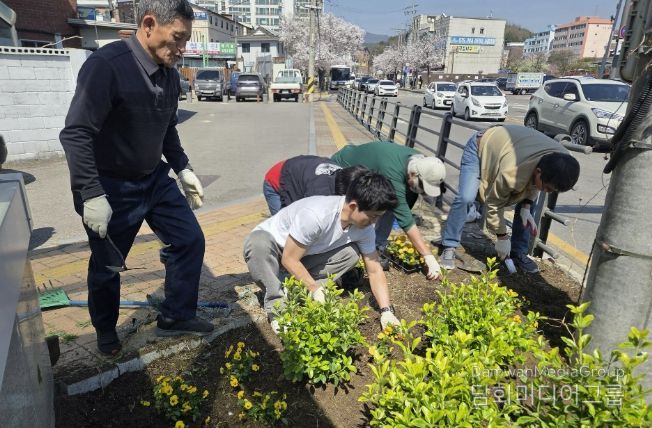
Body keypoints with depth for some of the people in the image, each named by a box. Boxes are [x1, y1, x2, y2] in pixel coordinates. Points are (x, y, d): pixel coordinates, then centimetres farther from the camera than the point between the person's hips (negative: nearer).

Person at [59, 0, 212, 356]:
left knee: (190, 239, 6)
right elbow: (75, 134, -25)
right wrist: (91, 194, -27)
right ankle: (106, 332, 37)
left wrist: (183, 169, 12)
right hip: (111, 188, -7)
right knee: (107, 265, 10)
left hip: (155, 179, 7)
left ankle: (175, 317, 24)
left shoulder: (169, 75, 1)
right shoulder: (106, 65, -23)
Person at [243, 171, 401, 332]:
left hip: (306, 253, 5)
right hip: (268, 240, -5)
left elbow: (375, 270, -10)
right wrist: (316, 290, -24)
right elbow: (289, 260, -28)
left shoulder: (364, 226, -17)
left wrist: (387, 311, -18)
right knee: (258, 244, -40)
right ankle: (276, 303, -21)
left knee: (351, 253, -17)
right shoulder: (315, 215, -38)